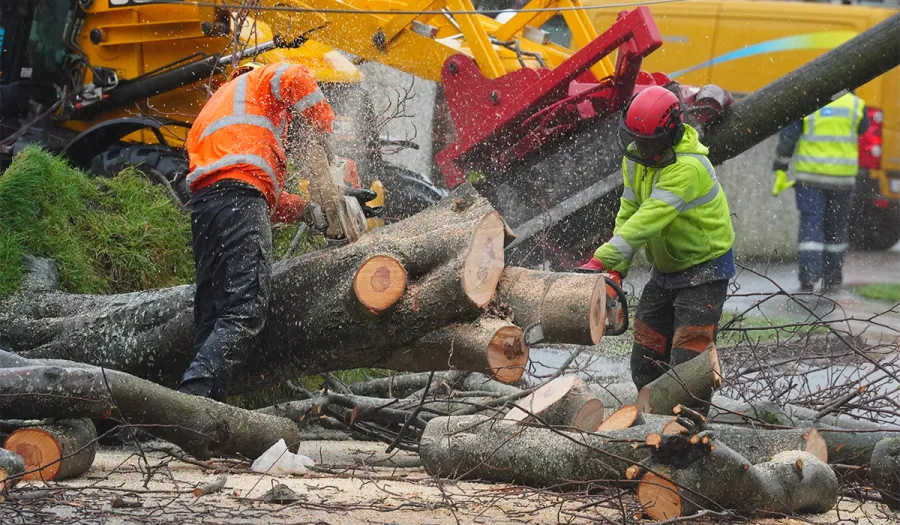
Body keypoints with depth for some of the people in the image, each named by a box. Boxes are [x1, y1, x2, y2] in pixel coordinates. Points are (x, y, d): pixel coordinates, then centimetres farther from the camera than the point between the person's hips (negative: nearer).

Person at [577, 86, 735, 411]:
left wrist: (600, 261, -42)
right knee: (646, 359, 9)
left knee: (688, 362, -14)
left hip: (704, 270, -8)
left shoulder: (688, 168, -30)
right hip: (665, 270, 8)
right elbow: (628, 214, 1)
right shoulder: (636, 157, -2)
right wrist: (616, 271, -11)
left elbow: (648, 220, -37)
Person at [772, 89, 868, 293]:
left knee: (811, 225, -2)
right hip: (843, 177, 2)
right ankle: (832, 279, 24)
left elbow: (787, 139, -6)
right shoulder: (856, 104, -1)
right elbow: (862, 131, 18)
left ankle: (808, 280, -13)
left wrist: (780, 170, 0)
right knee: (836, 227, 16)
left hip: (811, 175, -2)